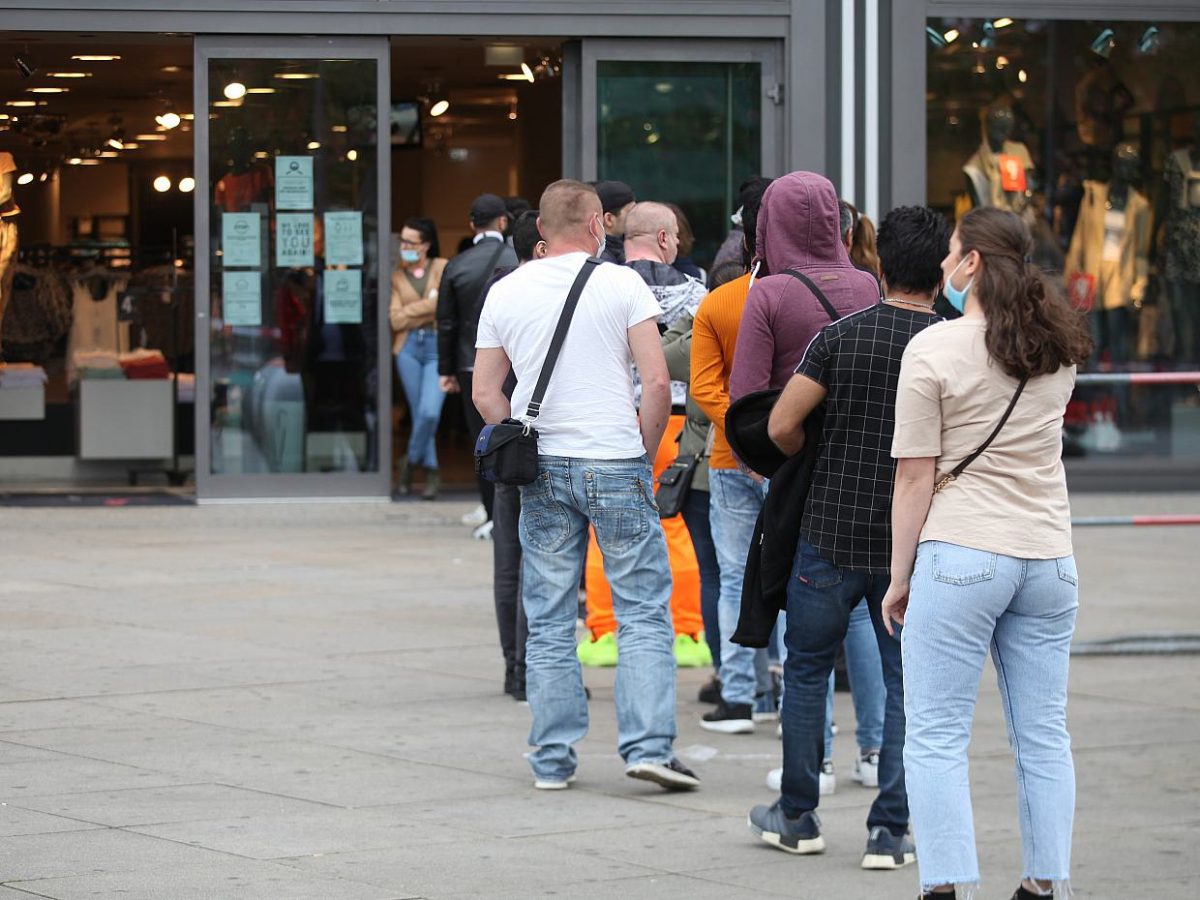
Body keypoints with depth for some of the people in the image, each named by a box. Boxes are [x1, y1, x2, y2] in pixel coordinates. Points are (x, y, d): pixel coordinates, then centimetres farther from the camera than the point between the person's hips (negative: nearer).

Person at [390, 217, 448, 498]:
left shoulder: (442, 268, 5)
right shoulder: (396, 276, 8)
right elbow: (395, 319, -1)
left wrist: (411, 311, -6)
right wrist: (428, 307, -5)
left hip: (437, 346, -2)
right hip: (409, 347, 2)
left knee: (430, 412, -15)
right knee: (418, 412, 2)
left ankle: (411, 460, 8)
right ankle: (431, 472, 13)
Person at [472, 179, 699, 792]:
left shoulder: (506, 293, 6)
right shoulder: (622, 285, -4)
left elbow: (485, 392, 8)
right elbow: (657, 381, -9)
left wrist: (525, 445, 14)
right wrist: (645, 451, 3)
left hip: (541, 469, 3)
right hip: (615, 465, -3)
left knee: (548, 623, 8)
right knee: (644, 612, 2)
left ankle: (552, 760, 9)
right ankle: (648, 746, -5)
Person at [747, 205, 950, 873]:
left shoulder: (841, 336, -6)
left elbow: (782, 426, -8)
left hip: (832, 535, 0)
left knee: (808, 669, 15)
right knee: (908, 684, 8)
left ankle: (799, 818, 21)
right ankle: (890, 832, 5)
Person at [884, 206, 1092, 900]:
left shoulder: (934, 350, -7)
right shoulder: (1061, 350, 8)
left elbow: (916, 478, -7)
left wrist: (900, 578, 1)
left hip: (961, 556, -5)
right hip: (1050, 557, 5)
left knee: (936, 737, -1)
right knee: (1044, 736, 10)